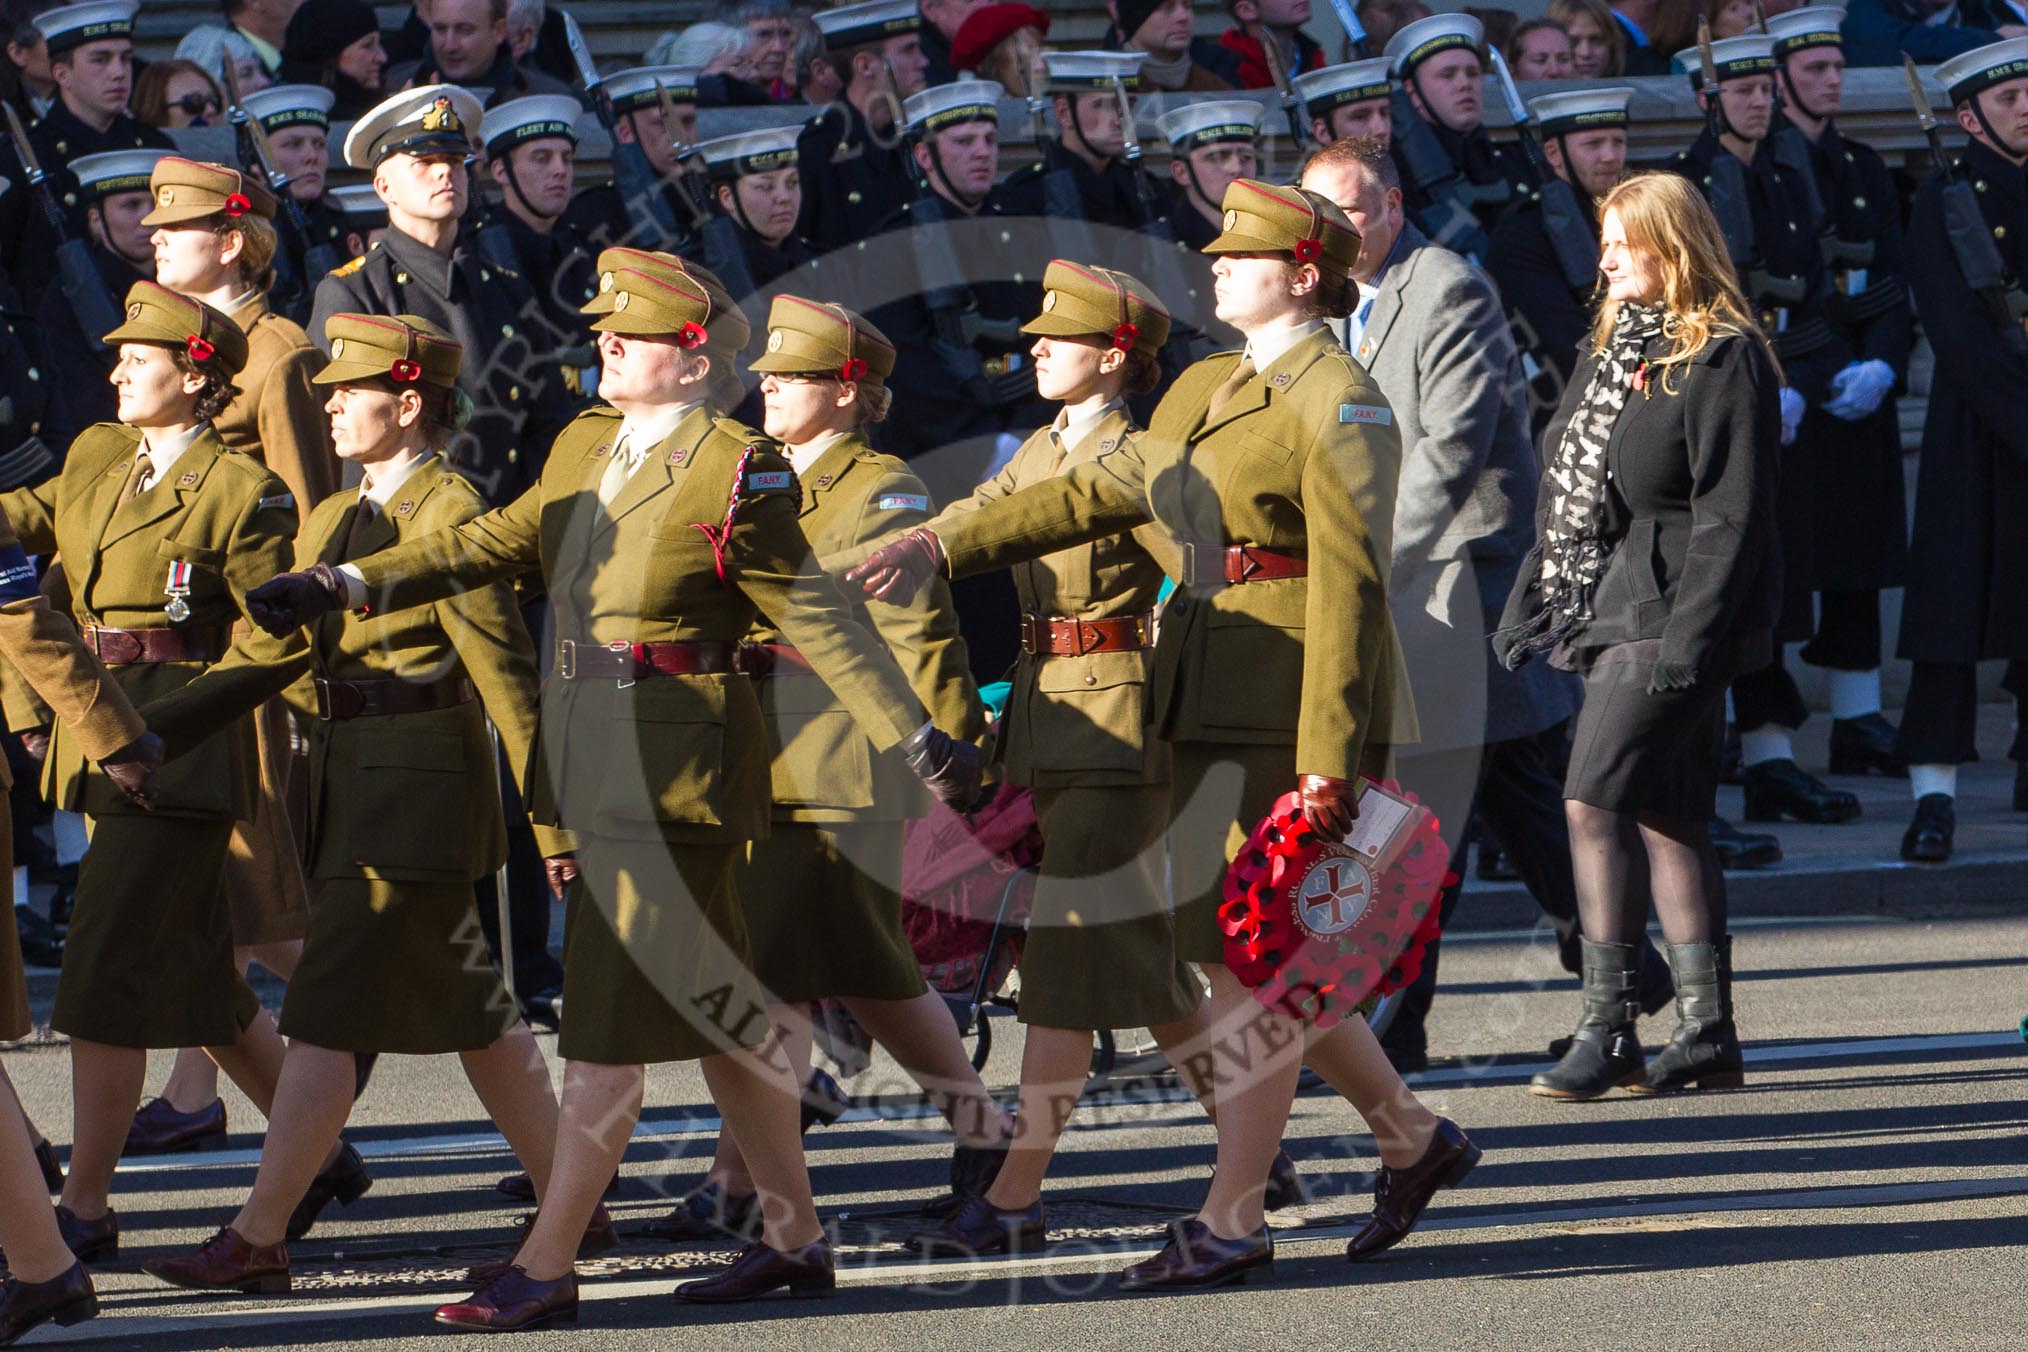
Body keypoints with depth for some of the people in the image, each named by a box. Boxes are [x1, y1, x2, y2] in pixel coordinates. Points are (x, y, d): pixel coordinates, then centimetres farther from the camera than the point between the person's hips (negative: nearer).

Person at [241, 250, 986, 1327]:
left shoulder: (737, 471, -10)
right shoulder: (586, 448, 12)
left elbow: (814, 619, -9)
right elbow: (491, 546, 13)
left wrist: (916, 741, -11)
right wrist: (345, 586, 4)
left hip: (672, 762, -8)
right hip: (594, 755, 8)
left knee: (607, 1018, -8)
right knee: (718, 1010, 15)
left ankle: (546, 1266, -6)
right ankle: (793, 1235, 23)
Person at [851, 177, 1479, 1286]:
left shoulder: (1338, 407, -11)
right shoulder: (1204, 391, 16)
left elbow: (1350, 590, -16)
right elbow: (1102, 491, 19)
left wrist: (1326, 769, -21)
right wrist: (943, 547, 10)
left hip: (1293, 705, -9)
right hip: (1212, 706, 9)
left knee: (1248, 956, -6)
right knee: (1236, 951, 11)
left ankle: (1232, 1218, 1)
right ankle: (1411, 1138, 25)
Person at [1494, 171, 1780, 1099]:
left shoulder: (1724, 361, -11)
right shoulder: (1614, 347, 16)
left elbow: (1732, 518, -16)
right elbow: (1565, 491, 20)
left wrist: (1687, 639, -21)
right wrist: (1529, 605, 15)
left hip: (1672, 616, -9)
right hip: (1607, 616, 9)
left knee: (1596, 801, -15)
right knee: (1664, 816, 9)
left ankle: (1609, 1027, -12)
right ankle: (1706, 1032, 12)